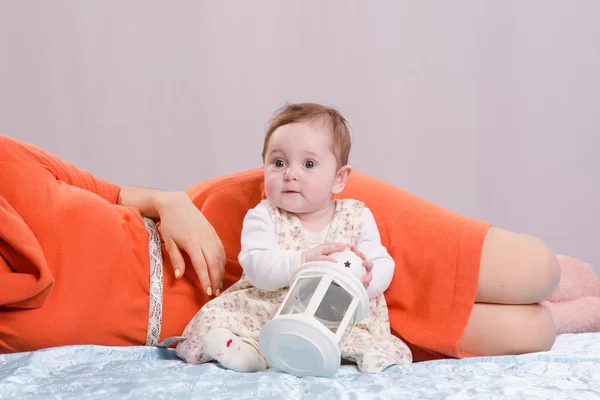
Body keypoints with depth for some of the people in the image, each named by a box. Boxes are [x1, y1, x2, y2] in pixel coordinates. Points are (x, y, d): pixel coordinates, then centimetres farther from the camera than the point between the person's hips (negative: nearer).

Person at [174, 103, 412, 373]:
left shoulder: (357, 216, 2)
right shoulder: (263, 217, -2)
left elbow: (383, 266, -1)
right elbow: (257, 268, -17)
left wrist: (367, 278, -26)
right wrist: (303, 261, -32)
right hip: (269, 309, 0)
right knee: (216, 316, -20)